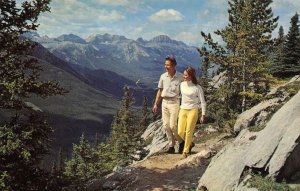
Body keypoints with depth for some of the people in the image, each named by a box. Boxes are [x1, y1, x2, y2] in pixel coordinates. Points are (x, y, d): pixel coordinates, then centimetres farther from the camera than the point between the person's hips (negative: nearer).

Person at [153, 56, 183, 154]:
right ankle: (171, 146, 16)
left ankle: (182, 142, 14)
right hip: (164, 102, 5)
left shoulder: (180, 77, -8)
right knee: (166, 125, 5)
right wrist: (156, 104, 12)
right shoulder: (163, 76, 6)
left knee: (173, 125, -8)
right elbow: (160, 91, 13)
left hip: (174, 102, -5)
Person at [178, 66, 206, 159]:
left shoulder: (197, 88, -9)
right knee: (180, 132, 1)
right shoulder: (182, 85, 5)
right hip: (183, 110, 5)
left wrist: (203, 115, -7)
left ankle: (185, 151, 13)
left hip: (192, 111, -5)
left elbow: (203, 102, -5)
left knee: (189, 132, -2)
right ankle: (190, 144, 29)